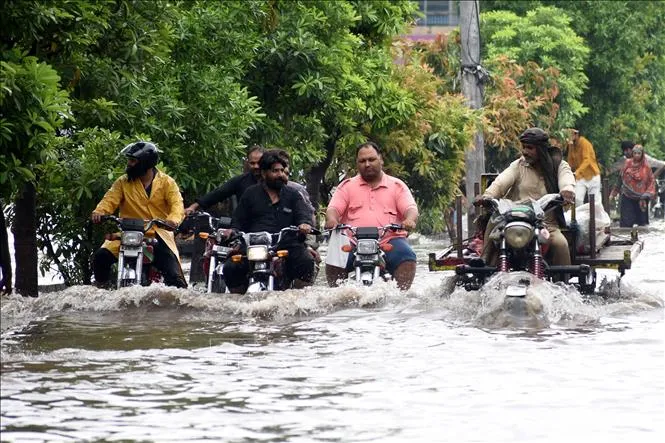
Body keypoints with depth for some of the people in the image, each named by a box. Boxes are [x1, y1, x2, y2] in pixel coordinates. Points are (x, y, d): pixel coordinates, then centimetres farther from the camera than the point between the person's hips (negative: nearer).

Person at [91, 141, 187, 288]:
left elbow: (176, 203, -10)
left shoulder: (166, 182, 3)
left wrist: (174, 219, -34)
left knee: (174, 277, -11)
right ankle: (102, 289, 3)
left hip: (159, 236, -1)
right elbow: (111, 199, -4)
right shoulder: (123, 182, 8)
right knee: (101, 256, -19)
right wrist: (99, 211, -28)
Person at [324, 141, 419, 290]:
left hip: (389, 240, 0)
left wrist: (410, 220, -22)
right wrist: (331, 219, -20)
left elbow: (411, 208, 4)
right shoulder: (347, 186, 18)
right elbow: (334, 208, 6)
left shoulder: (397, 185, 16)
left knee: (407, 258, -31)